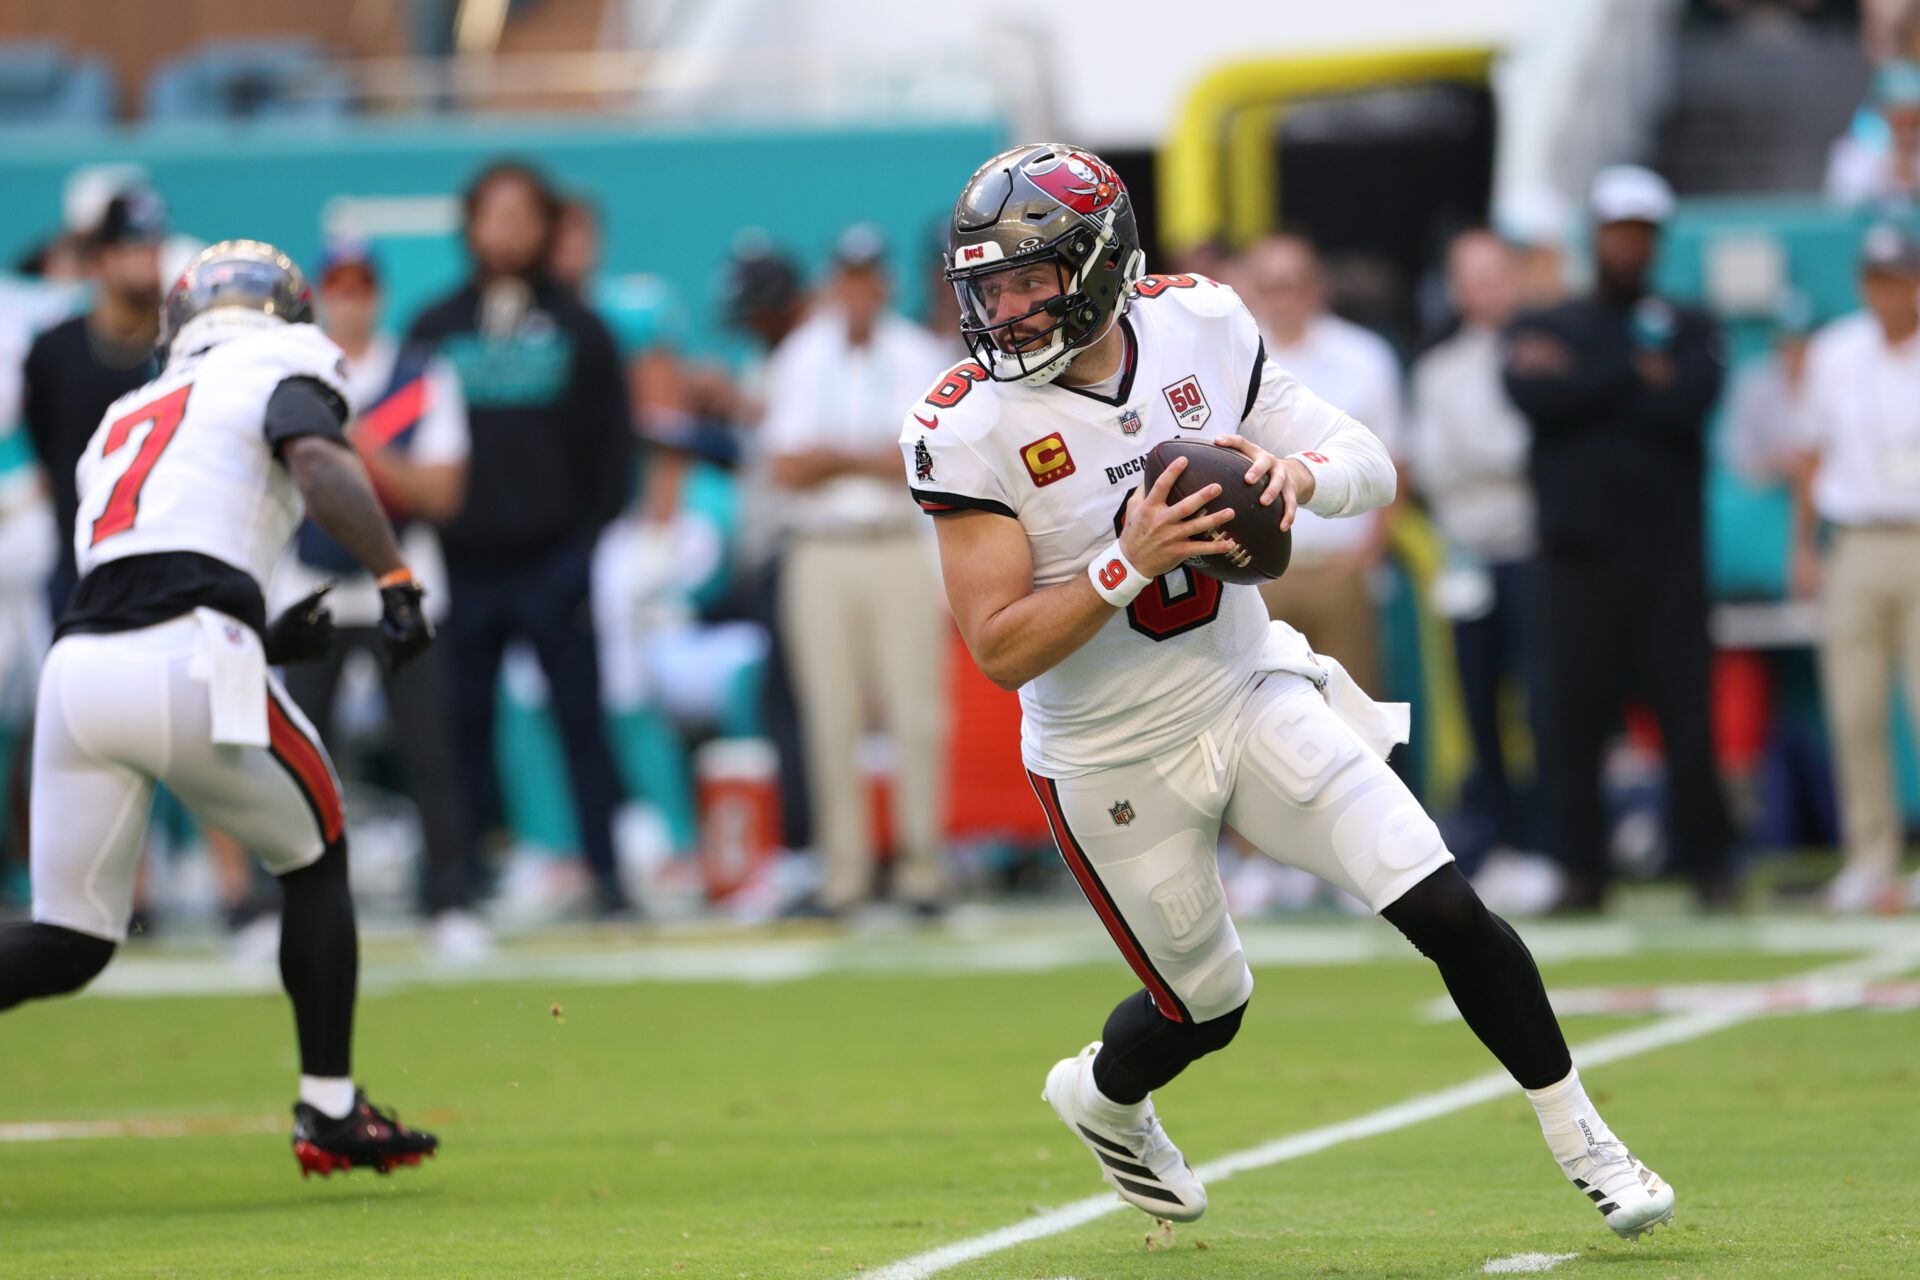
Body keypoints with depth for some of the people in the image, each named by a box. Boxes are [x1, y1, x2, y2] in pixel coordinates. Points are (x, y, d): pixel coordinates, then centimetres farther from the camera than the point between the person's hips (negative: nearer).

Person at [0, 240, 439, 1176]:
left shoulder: (121, 422, 32)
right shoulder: (279, 376, 14)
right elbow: (317, 464, -9)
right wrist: (397, 583, -16)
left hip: (77, 668, 5)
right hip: (187, 662, -5)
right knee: (316, 861, 18)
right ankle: (329, 1113, 19)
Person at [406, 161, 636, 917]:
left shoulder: (578, 331, 8)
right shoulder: (435, 330, 11)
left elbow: (612, 446, 6)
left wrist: (590, 542, -4)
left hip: (551, 563, -2)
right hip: (461, 564, 2)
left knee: (580, 717, -5)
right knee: (463, 723, 2)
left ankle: (606, 870, -3)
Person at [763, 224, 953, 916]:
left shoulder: (919, 357, 8)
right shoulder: (798, 360, 9)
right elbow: (788, 469, -2)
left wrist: (839, 456, -7)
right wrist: (880, 458, -7)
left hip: (905, 549, 0)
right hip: (821, 553, 0)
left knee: (916, 709, -6)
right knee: (831, 715, -2)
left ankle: (921, 861, -1)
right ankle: (844, 866, 1)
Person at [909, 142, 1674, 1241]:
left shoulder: (1201, 329, -8)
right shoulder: (970, 431, -19)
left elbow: (1376, 469, -3)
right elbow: (1000, 649, -21)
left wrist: (1301, 470, -26)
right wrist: (1130, 563, -33)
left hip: (1250, 692, 3)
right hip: (1117, 767, -3)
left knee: (1446, 910, -7)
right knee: (1206, 1006, 12)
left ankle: (1581, 1138, 9)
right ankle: (1100, 1096, 47)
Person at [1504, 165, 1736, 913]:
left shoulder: (1688, 332, 12)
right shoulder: (1544, 331, 13)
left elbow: (1688, 401, -9)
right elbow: (1533, 396, -9)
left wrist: (1582, 381, -8)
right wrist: (1638, 377, -7)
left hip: (1668, 553, 0)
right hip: (1577, 555, 0)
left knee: (1686, 706, -5)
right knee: (1572, 712, -2)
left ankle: (1708, 862, 2)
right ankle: (1580, 870, 4)